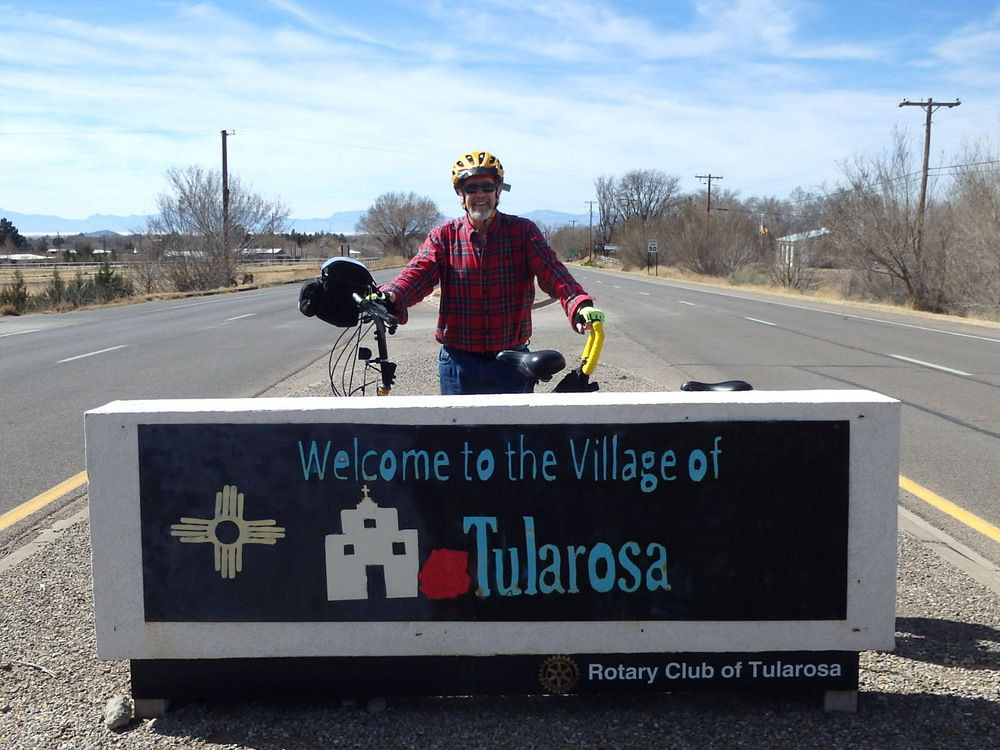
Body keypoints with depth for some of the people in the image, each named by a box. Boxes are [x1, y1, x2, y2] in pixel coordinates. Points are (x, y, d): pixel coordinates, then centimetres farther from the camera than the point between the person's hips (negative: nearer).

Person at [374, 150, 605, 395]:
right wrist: (389, 297, -37)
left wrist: (579, 305, -35)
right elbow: (419, 272, -14)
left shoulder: (523, 231, 0)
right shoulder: (444, 236, 2)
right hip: (458, 363, 0)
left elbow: (550, 270, -15)